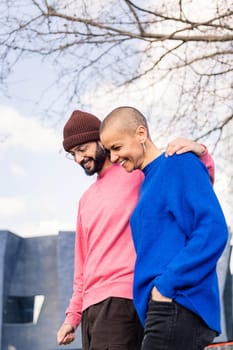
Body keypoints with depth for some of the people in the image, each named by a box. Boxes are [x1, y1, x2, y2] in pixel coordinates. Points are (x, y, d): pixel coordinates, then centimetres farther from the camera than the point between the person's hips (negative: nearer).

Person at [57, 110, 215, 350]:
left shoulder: (139, 173, 4)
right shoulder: (86, 200, 25)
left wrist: (200, 153, -21)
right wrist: (73, 315, 20)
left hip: (121, 300, -7)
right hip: (91, 306, 7)